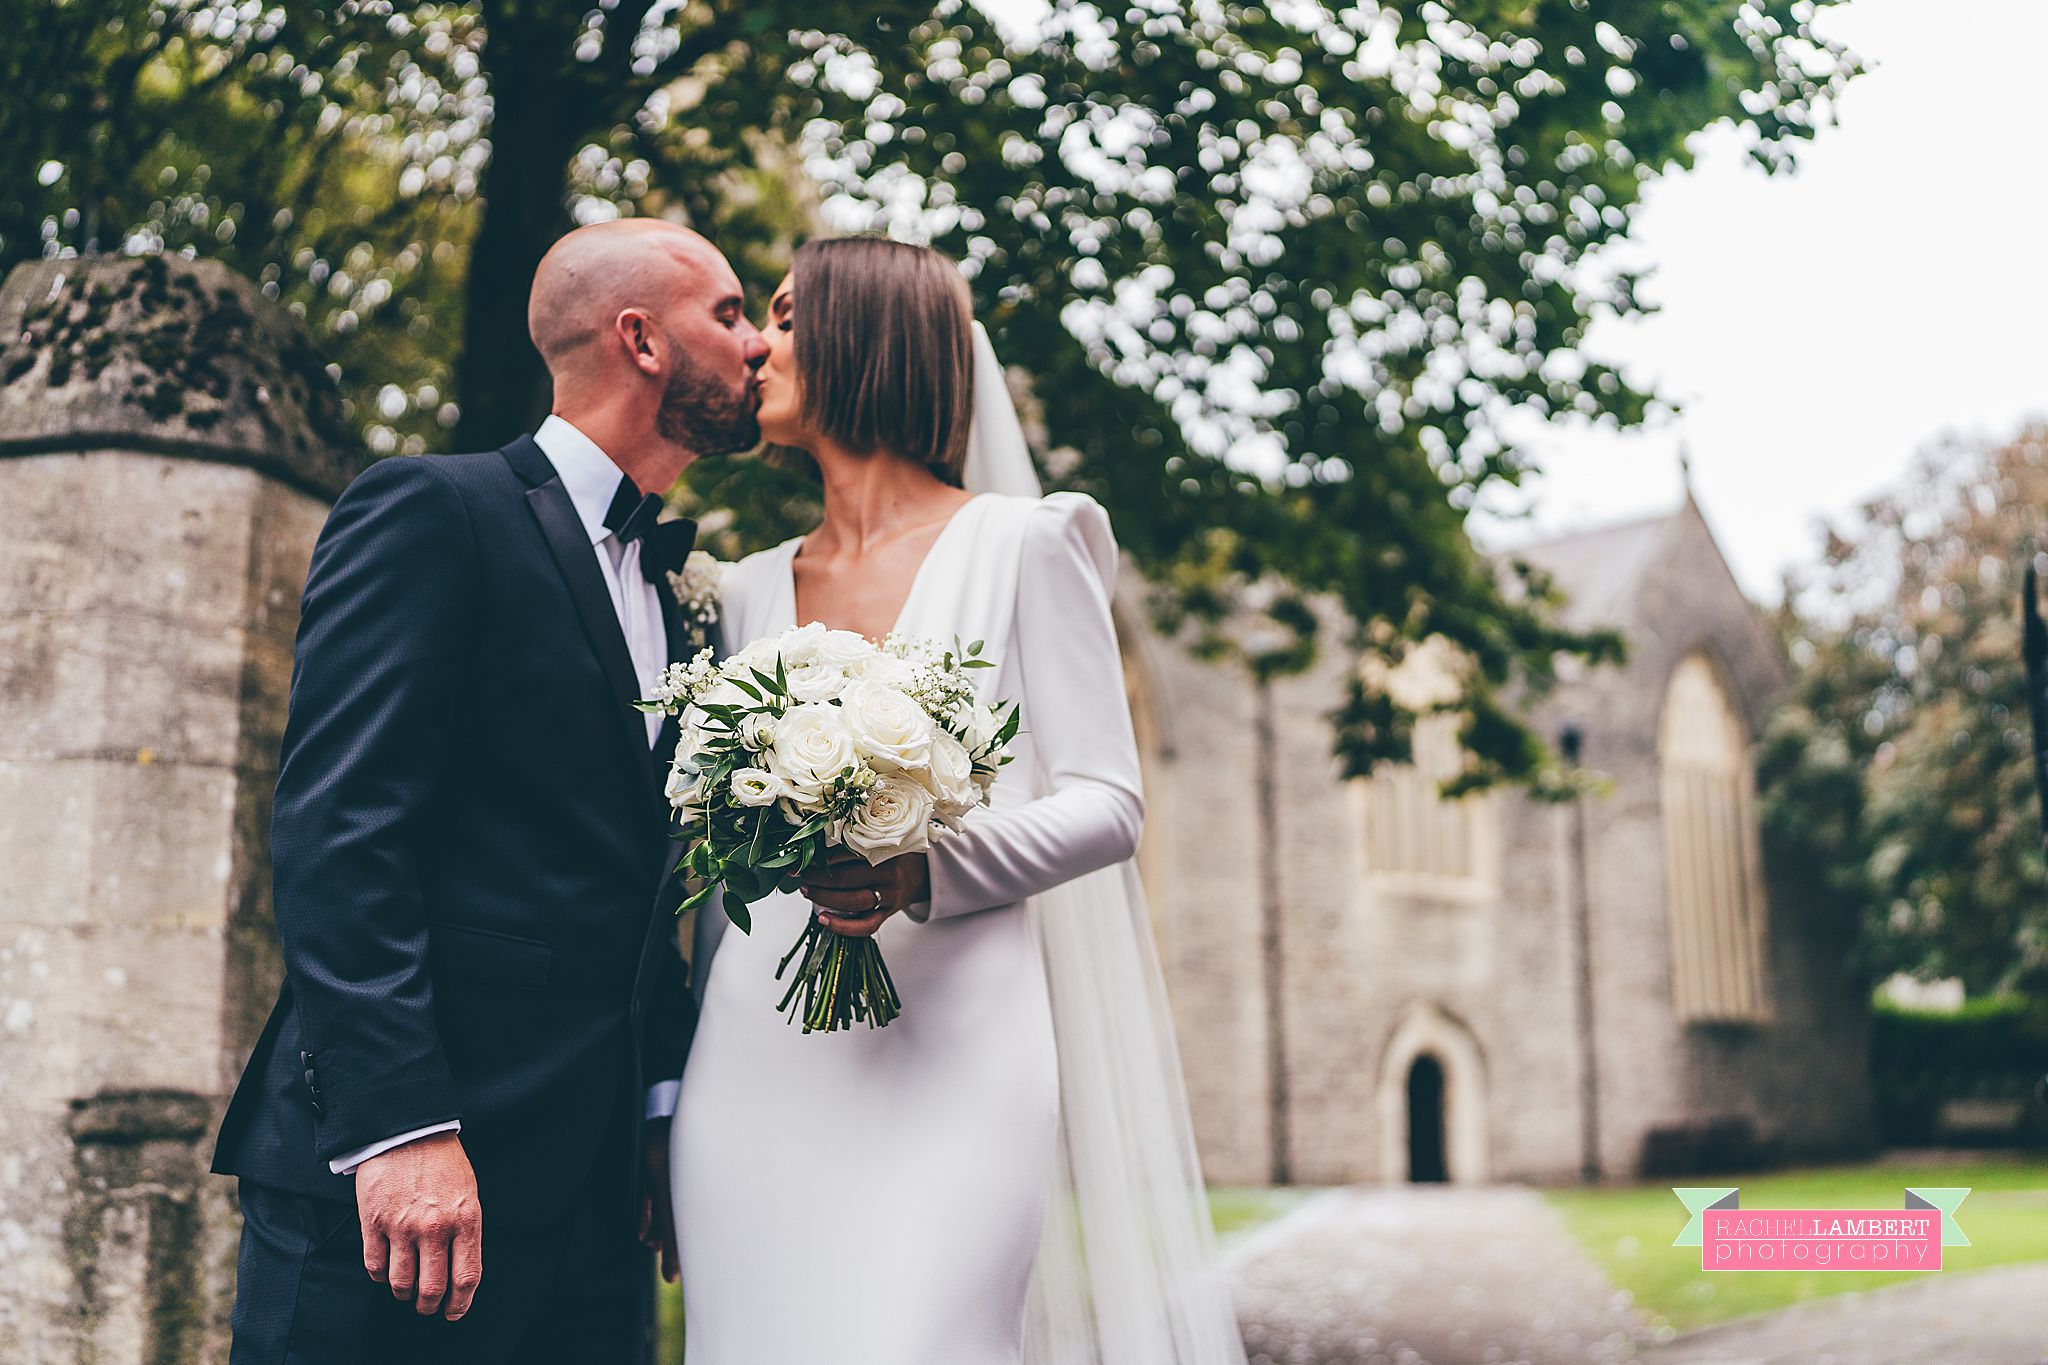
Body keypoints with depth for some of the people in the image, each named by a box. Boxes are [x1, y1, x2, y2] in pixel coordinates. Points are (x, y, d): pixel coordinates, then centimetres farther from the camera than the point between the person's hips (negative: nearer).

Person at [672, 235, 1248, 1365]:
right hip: (760, 1066, 5)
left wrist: (923, 871, -20)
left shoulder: (1020, 544, 2)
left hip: (945, 1049, -4)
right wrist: (697, 1073, 18)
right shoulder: (752, 590, 17)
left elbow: (1105, 804, -3)